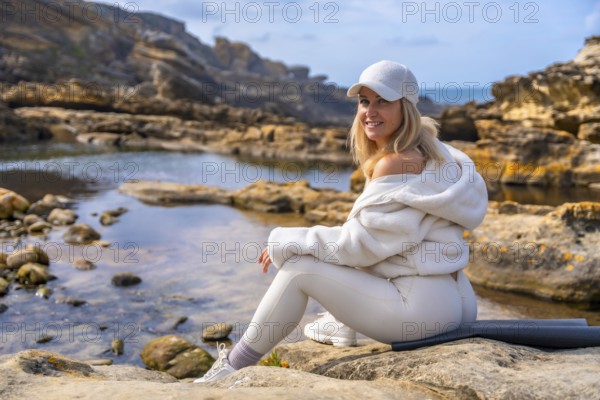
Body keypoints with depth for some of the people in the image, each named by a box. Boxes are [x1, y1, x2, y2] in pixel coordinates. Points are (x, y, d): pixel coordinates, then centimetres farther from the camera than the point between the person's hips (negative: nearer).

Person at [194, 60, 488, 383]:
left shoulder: (395, 164, -16)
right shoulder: (429, 153, 13)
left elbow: (361, 243, -16)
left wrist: (286, 243, -6)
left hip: (423, 305, -10)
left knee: (299, 268, -6)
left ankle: (234, 368, 5)